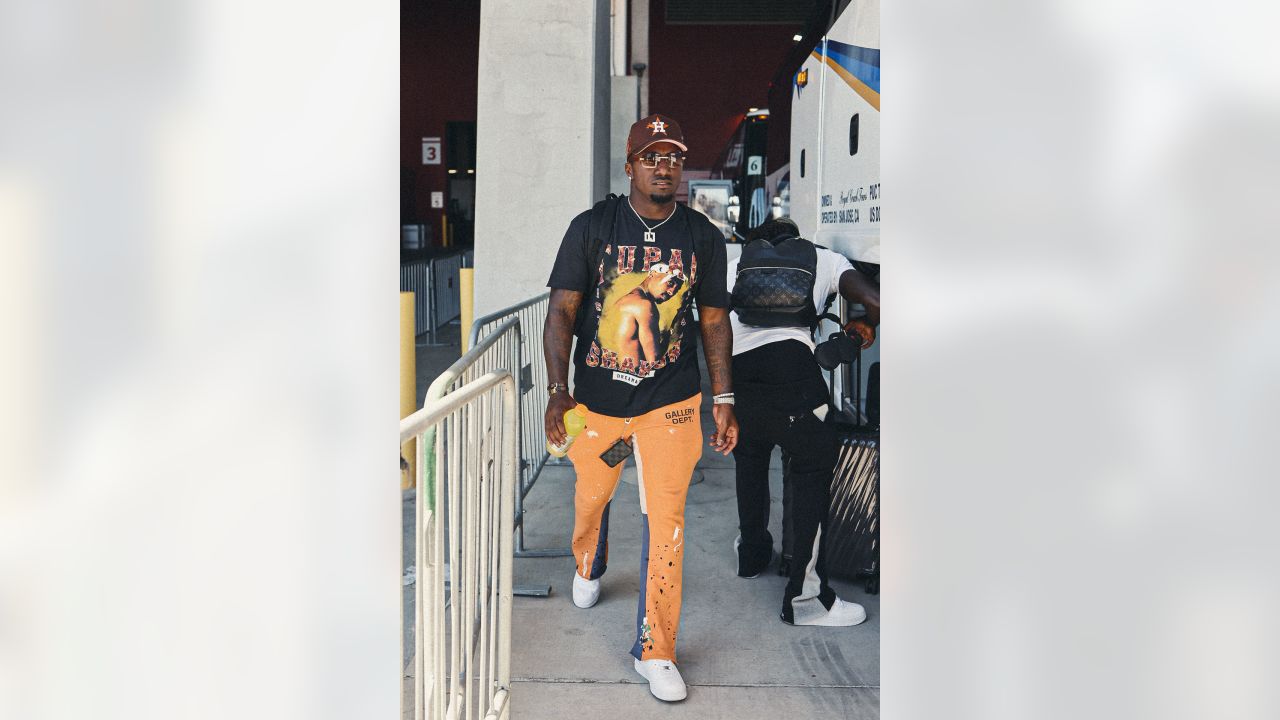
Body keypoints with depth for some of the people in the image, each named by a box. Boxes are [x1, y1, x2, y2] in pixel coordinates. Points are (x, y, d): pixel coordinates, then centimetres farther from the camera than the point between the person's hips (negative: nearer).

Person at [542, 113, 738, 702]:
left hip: (672, 402, 0)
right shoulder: (591, 228, -4)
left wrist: (724, 399, 3)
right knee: (592, 496, 19)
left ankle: (655, 650, 10)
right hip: (596, 399, 1)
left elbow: (714, 320, 6)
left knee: (666, 523, -3)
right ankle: (588, 569, 55)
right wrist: (558, 390, -16)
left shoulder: (702, 236, 0)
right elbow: (562, 311, -6)